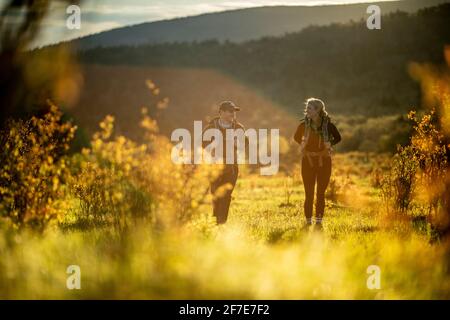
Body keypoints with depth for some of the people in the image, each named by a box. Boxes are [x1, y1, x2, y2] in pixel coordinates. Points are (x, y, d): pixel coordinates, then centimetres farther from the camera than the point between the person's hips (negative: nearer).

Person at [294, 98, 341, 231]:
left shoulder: (328, 125, -8)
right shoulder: (303, 124, -4)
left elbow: (338, 138, 10)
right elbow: (296, 137, 16)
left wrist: (329, 145, -1)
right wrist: (304, 147, 6)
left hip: (324, 161, -1)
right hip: (308, 161, 1)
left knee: (321, 193, 3)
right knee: (309, 193, 2)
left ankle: (319, 222, 10)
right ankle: (308, 222, 9)